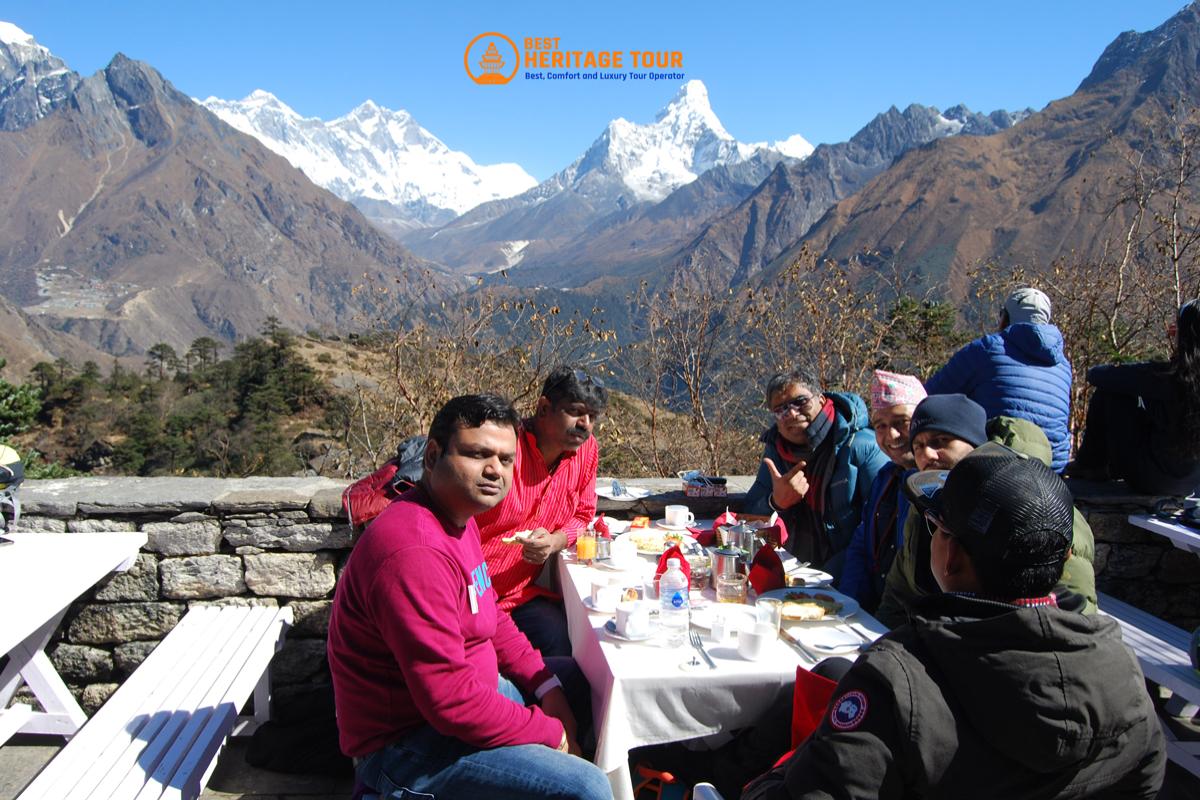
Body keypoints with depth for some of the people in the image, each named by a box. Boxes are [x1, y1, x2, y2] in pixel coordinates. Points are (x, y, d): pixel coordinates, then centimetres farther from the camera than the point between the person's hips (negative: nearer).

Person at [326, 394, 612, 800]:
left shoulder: (457, 517, 4)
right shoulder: (414, 552, -30)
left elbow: (492, 620, 14)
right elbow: (453, 703, -30)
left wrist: (547, 686, 3)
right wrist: (549, 733, -16)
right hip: (406, 746, -10)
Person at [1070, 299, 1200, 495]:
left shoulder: (1164, 375, -22)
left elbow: (1095, 375, -11)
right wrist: (1178, 345, 14)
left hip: (1149, 478, -6)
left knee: (1108, 391, 5)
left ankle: (1089, 464, 20)